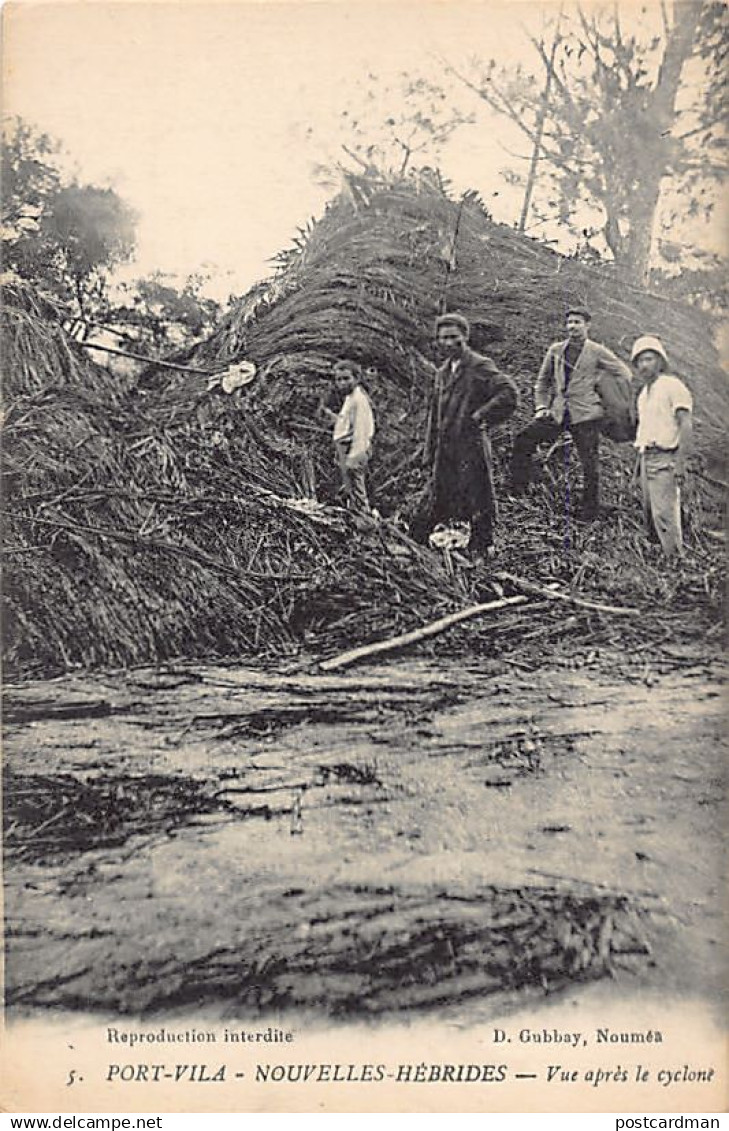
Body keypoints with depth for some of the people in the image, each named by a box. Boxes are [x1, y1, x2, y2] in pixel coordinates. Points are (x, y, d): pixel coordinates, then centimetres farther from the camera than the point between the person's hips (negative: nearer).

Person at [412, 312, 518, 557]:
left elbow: (509, 393, -19)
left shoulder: (479, 366, -6)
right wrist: (430, 452, 16)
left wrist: (481, 416, -14)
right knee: (434, 502, 12)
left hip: (471, 448, -7)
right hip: (445, 452, 7)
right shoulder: (443, 372, 17)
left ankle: (482, 547, 10)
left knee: (478, 504, 0)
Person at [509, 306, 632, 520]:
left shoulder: (597, 352, 0)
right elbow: (542, 381, 19)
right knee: (523, 439, -12)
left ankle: (589, 512, 13)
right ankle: (517, 489, -3)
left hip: (585, 414, -3)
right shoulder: (555, 350, 11)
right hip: (556, 412, 3)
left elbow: (625, 375, 8)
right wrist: (540, 406, 7)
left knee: (590, 466, 0)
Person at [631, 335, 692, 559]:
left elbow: (685, 425, -12)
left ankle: (675, 558, -9)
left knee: (664, 513, -13)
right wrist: (640, 460, 16)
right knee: (649, 514, 10)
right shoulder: (643, 393, 18)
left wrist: (680, 462, -18)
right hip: (646, 458, 8)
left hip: (664, 458, -8)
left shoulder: (673, 386, -7)